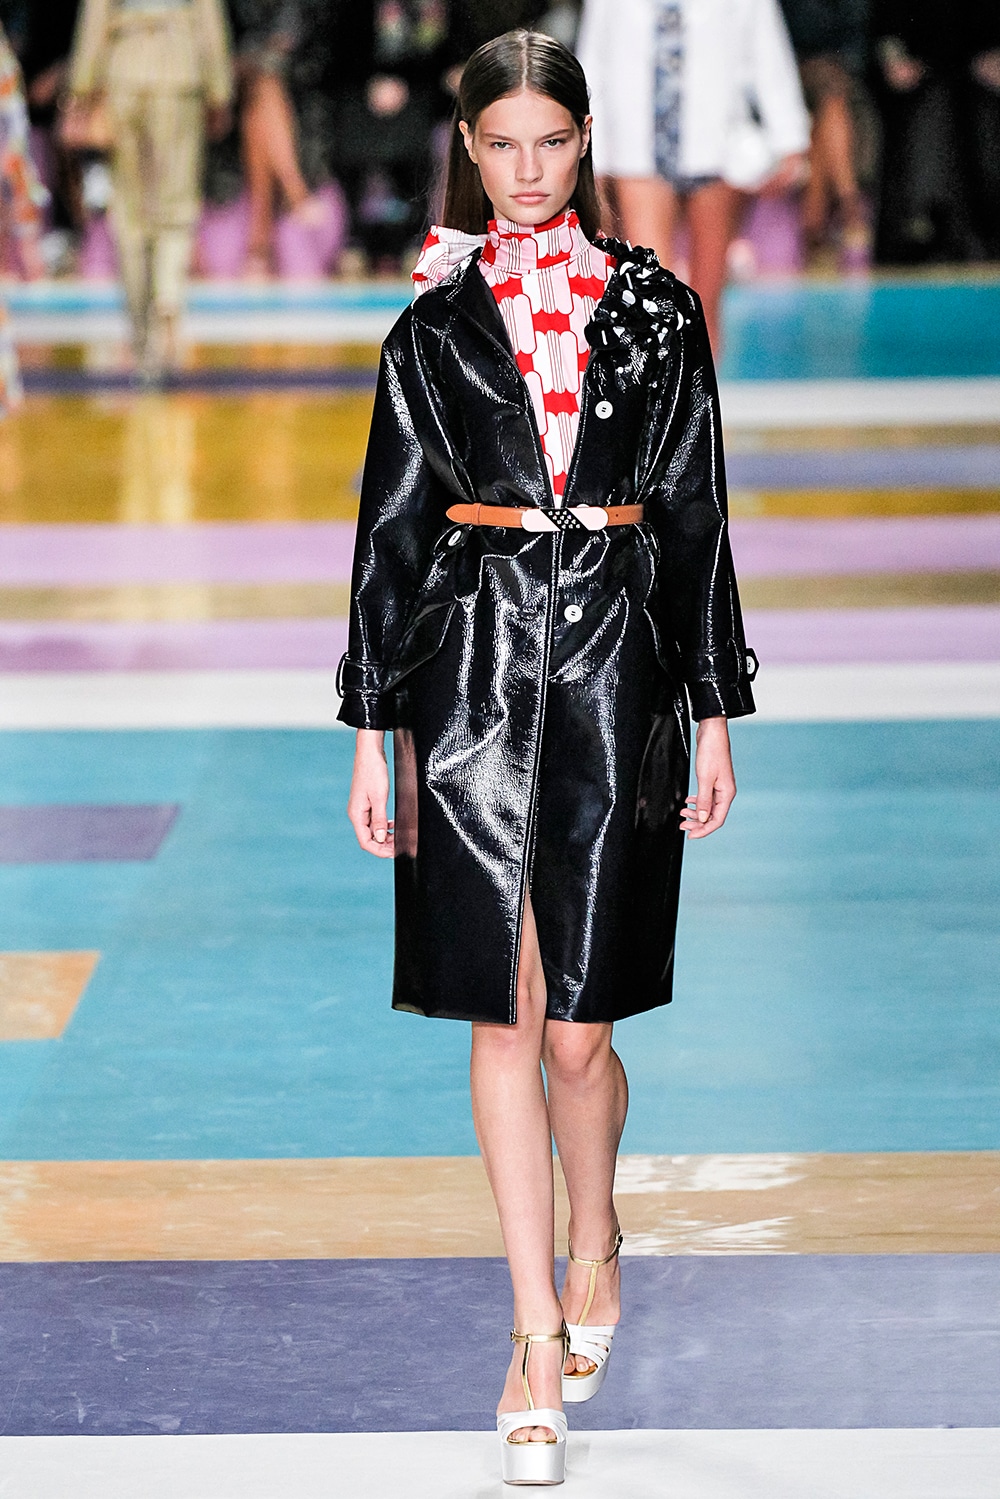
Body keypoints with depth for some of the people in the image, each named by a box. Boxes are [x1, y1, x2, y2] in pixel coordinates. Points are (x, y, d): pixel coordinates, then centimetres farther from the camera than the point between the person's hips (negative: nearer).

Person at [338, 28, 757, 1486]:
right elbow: (394, 528, 6)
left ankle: (592, 1246, 29)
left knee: (576, 1031, 0)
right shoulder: (435, 323, 6)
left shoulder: (657, 311, 5)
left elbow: (693, 518, 8)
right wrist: (374, 732, 3)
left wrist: (716, 715, 6)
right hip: (474, 671, 1)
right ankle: (539, 1334, 7)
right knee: (507, 1020, 0)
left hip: (616, 670, 0)